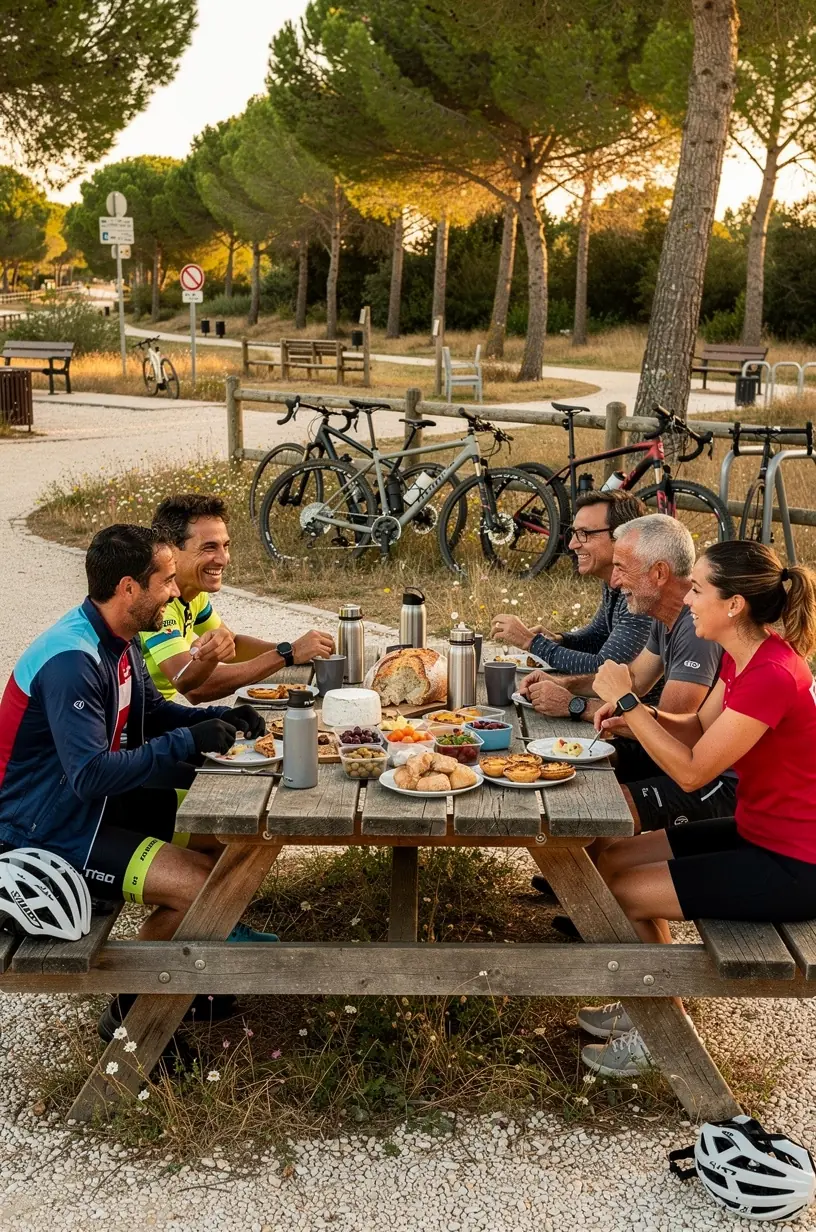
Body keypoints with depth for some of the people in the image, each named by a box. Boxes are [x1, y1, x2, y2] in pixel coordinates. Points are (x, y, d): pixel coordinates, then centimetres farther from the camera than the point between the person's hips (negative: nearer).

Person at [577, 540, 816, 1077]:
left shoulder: (772, 675, -28)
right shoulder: (742, 656, 2)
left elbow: (692, 770, -24)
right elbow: (698, 729, 9)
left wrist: (627, 700, -19)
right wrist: (634, 713, -9)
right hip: (760, 832, 9)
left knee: (623, 893, -8)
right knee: (615, 860, 9)